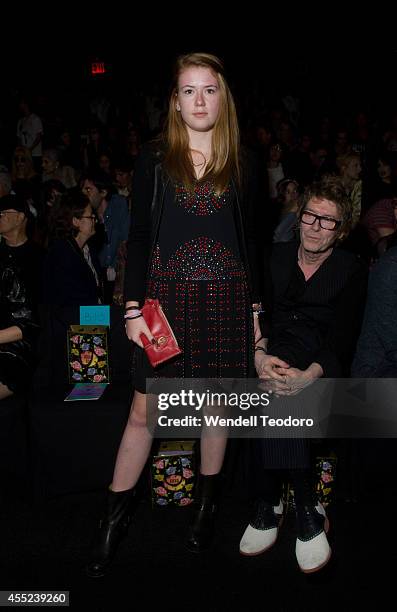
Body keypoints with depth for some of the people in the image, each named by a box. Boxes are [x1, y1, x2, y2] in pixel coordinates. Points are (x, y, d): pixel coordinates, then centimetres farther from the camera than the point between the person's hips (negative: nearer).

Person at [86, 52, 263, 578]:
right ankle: (114, 520, 19)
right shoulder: (154, 159, 3)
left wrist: (256, 309, 6)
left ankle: (206, 505, 32)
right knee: (144, 411, 2)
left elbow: (250, 241, 9)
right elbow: (139, 237, 1)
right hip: (167, 297, -1)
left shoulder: (241, 164, 6)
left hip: (226, 298, 1)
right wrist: (134, 307, -6)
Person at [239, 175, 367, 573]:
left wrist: (309, 375, -26)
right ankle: (305, 507, -20)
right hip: (271, 356, 2)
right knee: (276, 391, -32)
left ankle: (270, 503, -22)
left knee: (278, 392, -34)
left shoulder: (351, 271, 7)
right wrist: (259, 354, -18)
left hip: (320, 368, -2)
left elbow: (342, 339, -5)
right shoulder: (275, 256, 15)